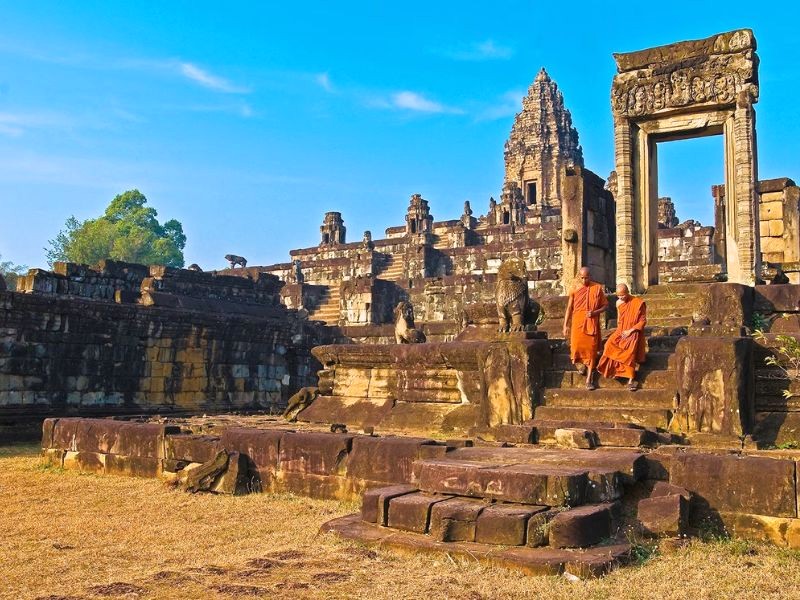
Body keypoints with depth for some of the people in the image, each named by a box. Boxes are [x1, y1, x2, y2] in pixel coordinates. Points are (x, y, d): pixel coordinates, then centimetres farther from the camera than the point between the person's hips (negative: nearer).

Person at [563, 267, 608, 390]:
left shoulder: (598, 288, 1)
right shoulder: (575, 290, 3)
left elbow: (604, 305, 6)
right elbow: (569, 308, 7)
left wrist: (595, 312, -13)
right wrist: (565, 325, 3)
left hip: (592, 324, -1)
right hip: (578, 323, 1)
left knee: (591, 350, -2)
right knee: (577, 347, -5)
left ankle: (589, 379, 4)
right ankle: (580, 363, 30)